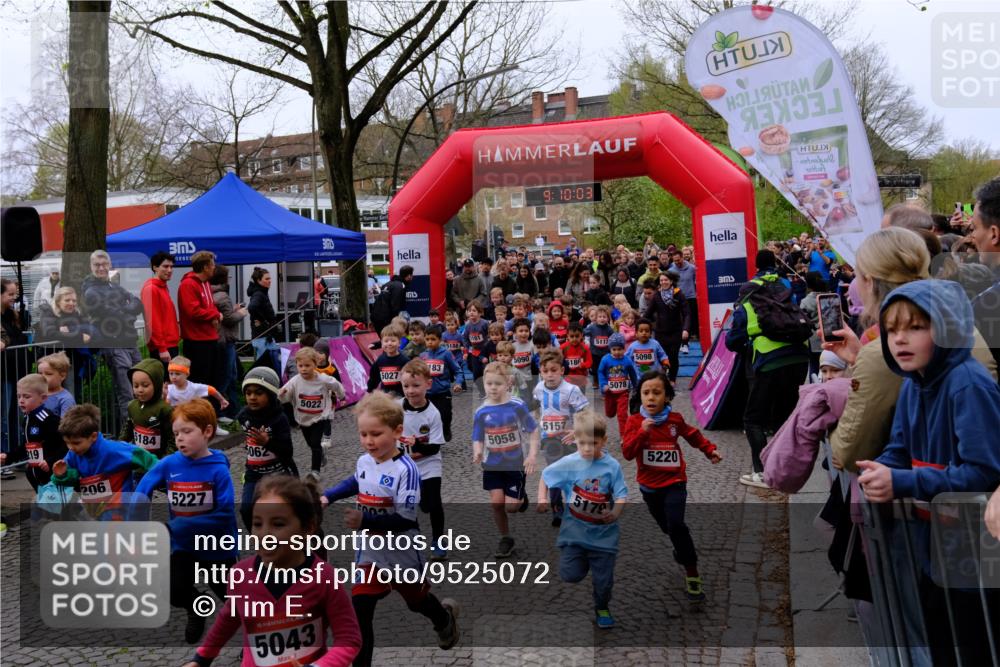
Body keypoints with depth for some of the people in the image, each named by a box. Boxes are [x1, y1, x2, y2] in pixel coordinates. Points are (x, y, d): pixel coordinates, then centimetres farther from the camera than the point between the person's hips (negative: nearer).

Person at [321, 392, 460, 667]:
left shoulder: (405, 470, -27)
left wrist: (365, 521, -38)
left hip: (402, 555, -4)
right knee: (359, 612, -6)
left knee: (417, 601, 23)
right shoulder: (363, 462, -5)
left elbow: (406, 519, -30)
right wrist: (327, 496, 6)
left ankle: (445, 617, 57)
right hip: (370, 553, 4)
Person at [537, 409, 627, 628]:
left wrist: (616, 512, -30)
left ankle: (602, 609, 38)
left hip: (603, 532, 0)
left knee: (603, 578, 9)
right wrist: (542, 499, -5)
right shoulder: (568, 463, -9)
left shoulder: (612, 466, -10)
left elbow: (621, 495, -11)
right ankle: (582, 560, 28)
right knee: (570, 575, -7)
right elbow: (545, 476, 5)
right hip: (575, 528, 0)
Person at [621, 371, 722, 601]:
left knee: (675, 524, -20)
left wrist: (710, 450, 11)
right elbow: (627, 453, -20)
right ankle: (682, 550, 50)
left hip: (674, 482, -2)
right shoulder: (634, 422, -11)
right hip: (649, 486, 2)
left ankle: (692, 572, -9)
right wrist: (642, 432, -31)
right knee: (667, 526, 18)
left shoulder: (675, 419, -6)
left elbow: (693, 435, 15)